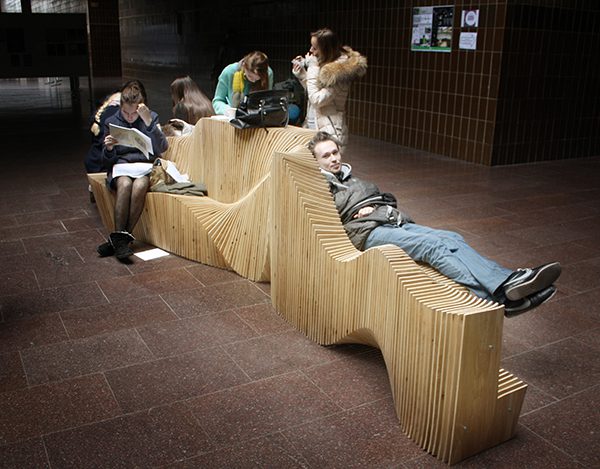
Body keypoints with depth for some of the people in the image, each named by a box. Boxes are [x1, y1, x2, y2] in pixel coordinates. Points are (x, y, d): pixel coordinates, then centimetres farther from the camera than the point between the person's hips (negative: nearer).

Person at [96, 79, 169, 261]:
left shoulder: (151, 117, 5)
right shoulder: (111, 122, 8)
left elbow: (162, 148, -11)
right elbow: (107, 161, 10)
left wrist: (149, 122, -22)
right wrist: (109, 148, -14)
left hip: (145, 167, -1)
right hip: (120, 167, 1)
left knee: (139, 186, -35)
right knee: (125, 184, -35)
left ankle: (118, 239, -27)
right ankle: (120, 238, -32)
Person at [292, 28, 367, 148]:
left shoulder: (338, 71, -17)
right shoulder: (327, 65, 9)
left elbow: (317, 100, -21)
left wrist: (312, 68, -16)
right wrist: (301, 73, 5)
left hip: (328, 132, -9)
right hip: (313, 126, 9)